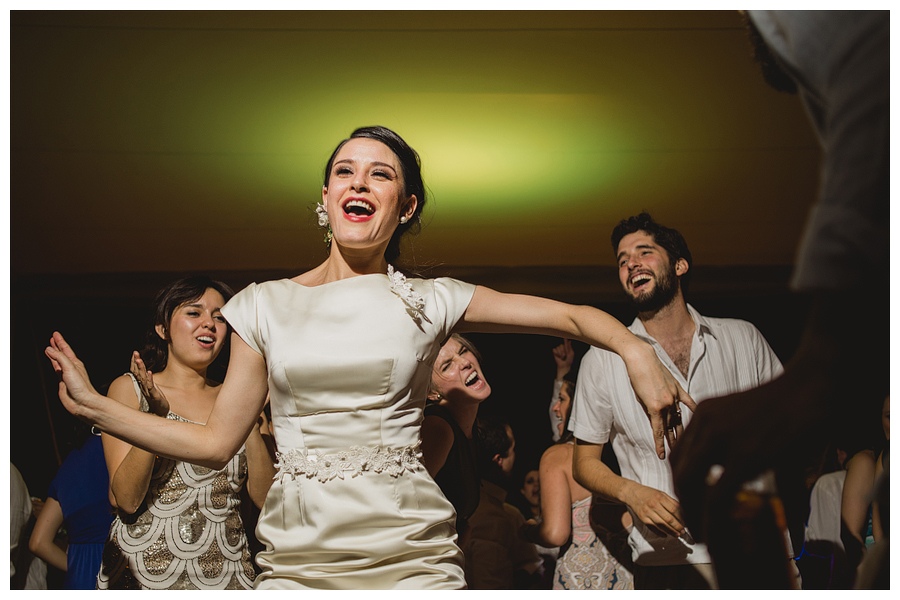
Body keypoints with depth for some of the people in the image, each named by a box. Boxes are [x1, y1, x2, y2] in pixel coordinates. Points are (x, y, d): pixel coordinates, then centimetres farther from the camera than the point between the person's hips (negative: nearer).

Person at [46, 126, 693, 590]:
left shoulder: (432, 301, 3)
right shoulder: (264, 304, 6)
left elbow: (573, 315, 4)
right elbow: (216, 442, 9)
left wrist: (637, 351, -16)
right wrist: (93, 405, 4)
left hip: (414, 557, -1)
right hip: (295, 561, 1)